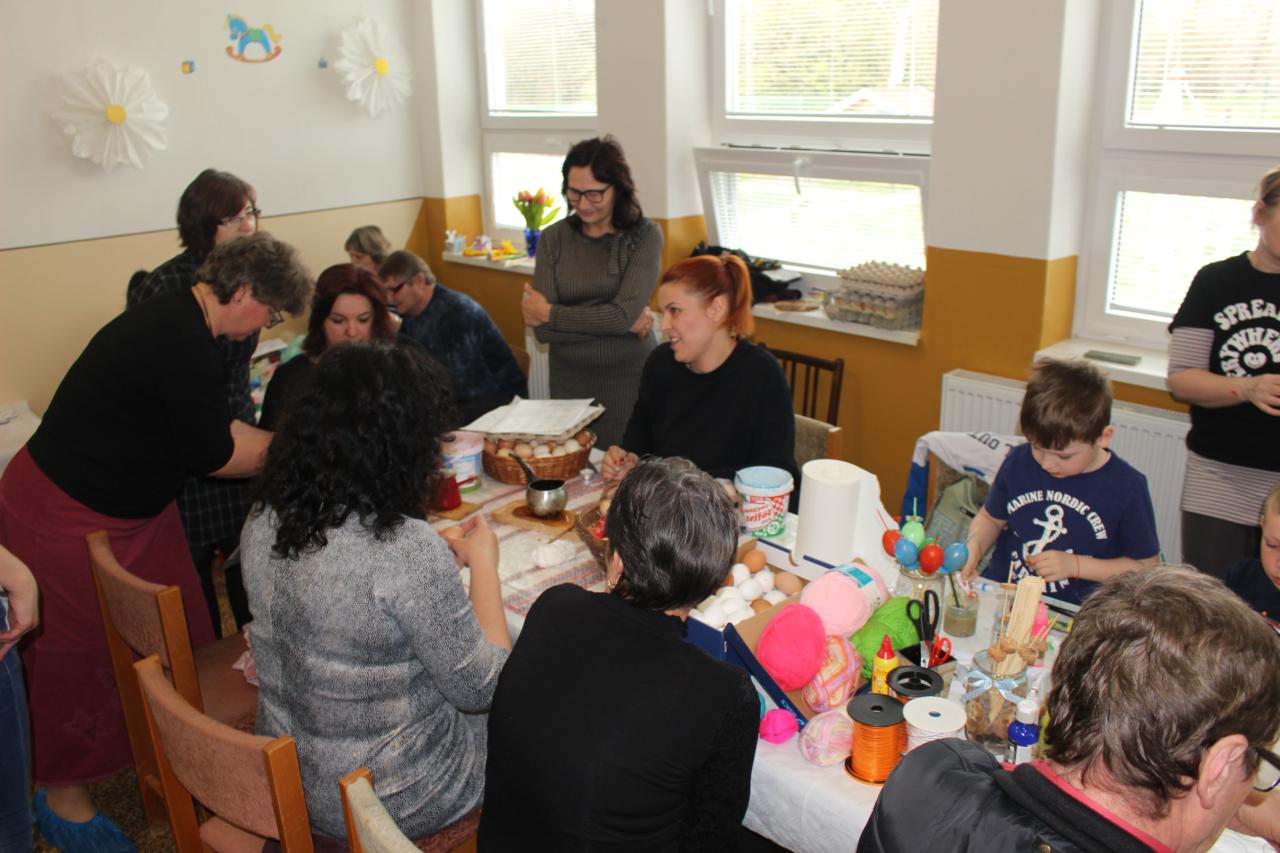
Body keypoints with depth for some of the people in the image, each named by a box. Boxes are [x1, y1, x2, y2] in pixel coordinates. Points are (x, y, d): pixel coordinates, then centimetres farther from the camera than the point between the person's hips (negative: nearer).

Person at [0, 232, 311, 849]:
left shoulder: (178, 323, 3)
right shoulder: (183, 345, -29)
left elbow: (216, 425, 11)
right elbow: (212, 454, -21)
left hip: (130, 507, 9)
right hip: (63, 517, -9)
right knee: (76, 656, 7)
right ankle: (61, 795, 26)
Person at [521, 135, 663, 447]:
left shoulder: (645, 235, -7)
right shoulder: (554, 238, -1)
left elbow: (623, 314, -18)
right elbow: (542, 330, -9)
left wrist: (550, 313, -9)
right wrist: (622, 323, -15)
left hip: (629, 378, -2)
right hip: (569, 381, 2)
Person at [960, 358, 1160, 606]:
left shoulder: (1126, 487, -7)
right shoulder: (1018, 462, 3)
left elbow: (1147, 566, 0)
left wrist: (1075, 565, -9)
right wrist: (974, 547, -3)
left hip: (1071, 613, -3)